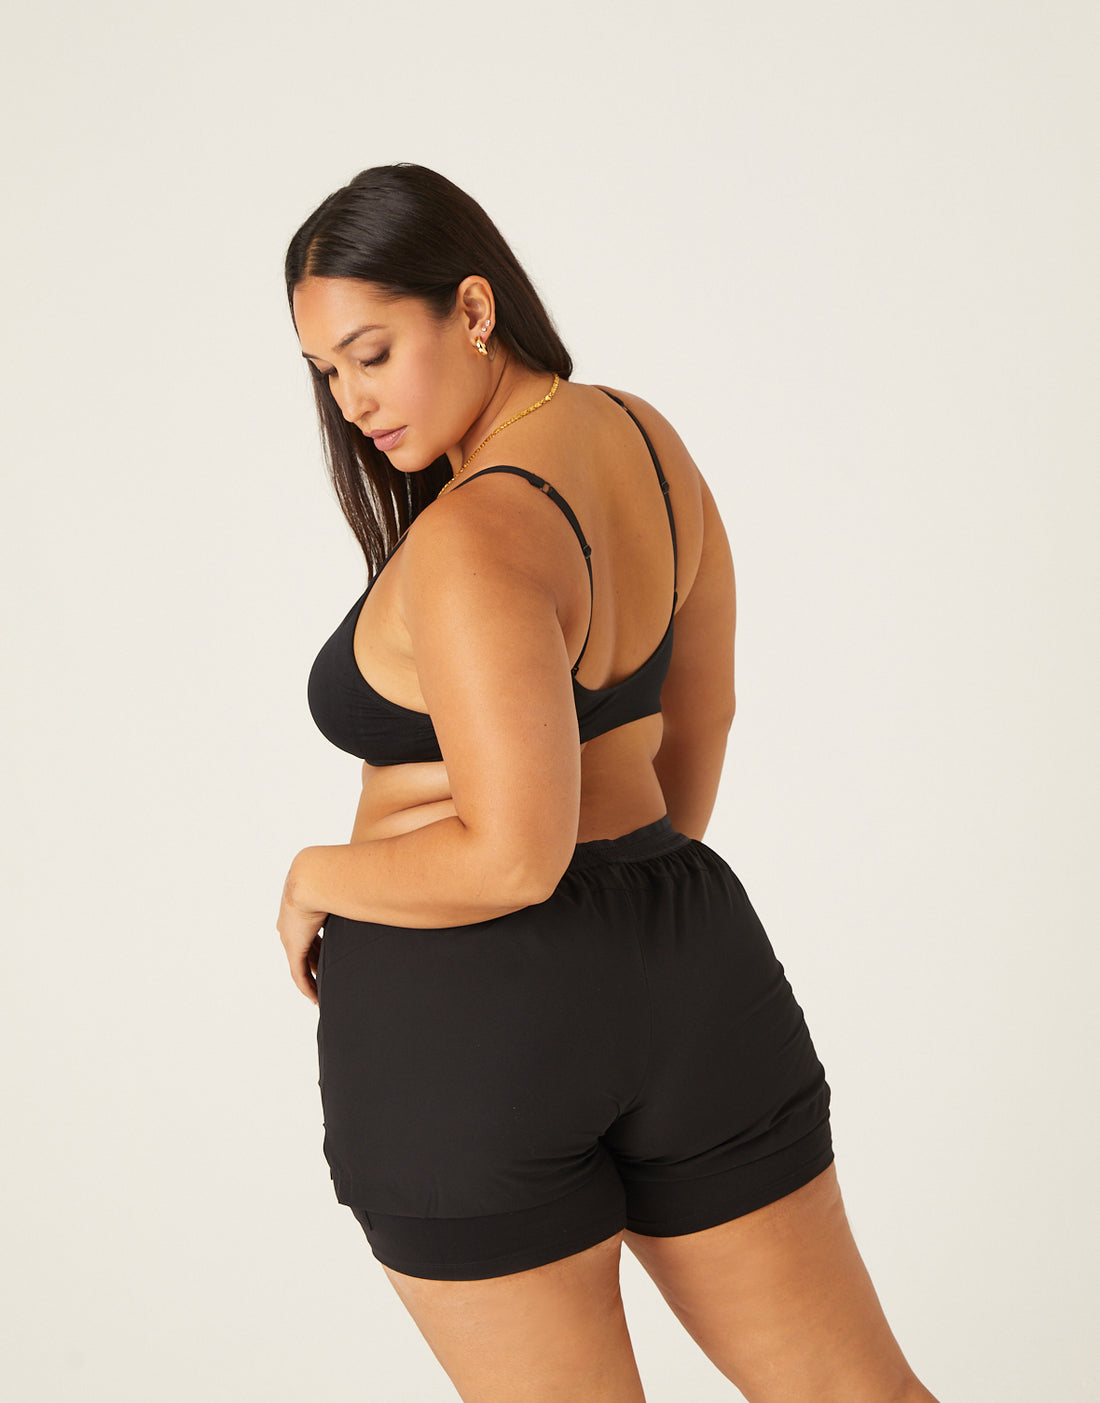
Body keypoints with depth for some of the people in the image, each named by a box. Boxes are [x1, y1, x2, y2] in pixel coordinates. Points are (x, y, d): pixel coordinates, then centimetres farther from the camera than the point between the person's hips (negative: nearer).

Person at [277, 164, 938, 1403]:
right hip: (683, 978, 8)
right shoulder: (643, 438, 4)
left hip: (468, 1027, -8)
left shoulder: (474, 539, -22)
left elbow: (513, 857, -25)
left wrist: (318, 880, -7)